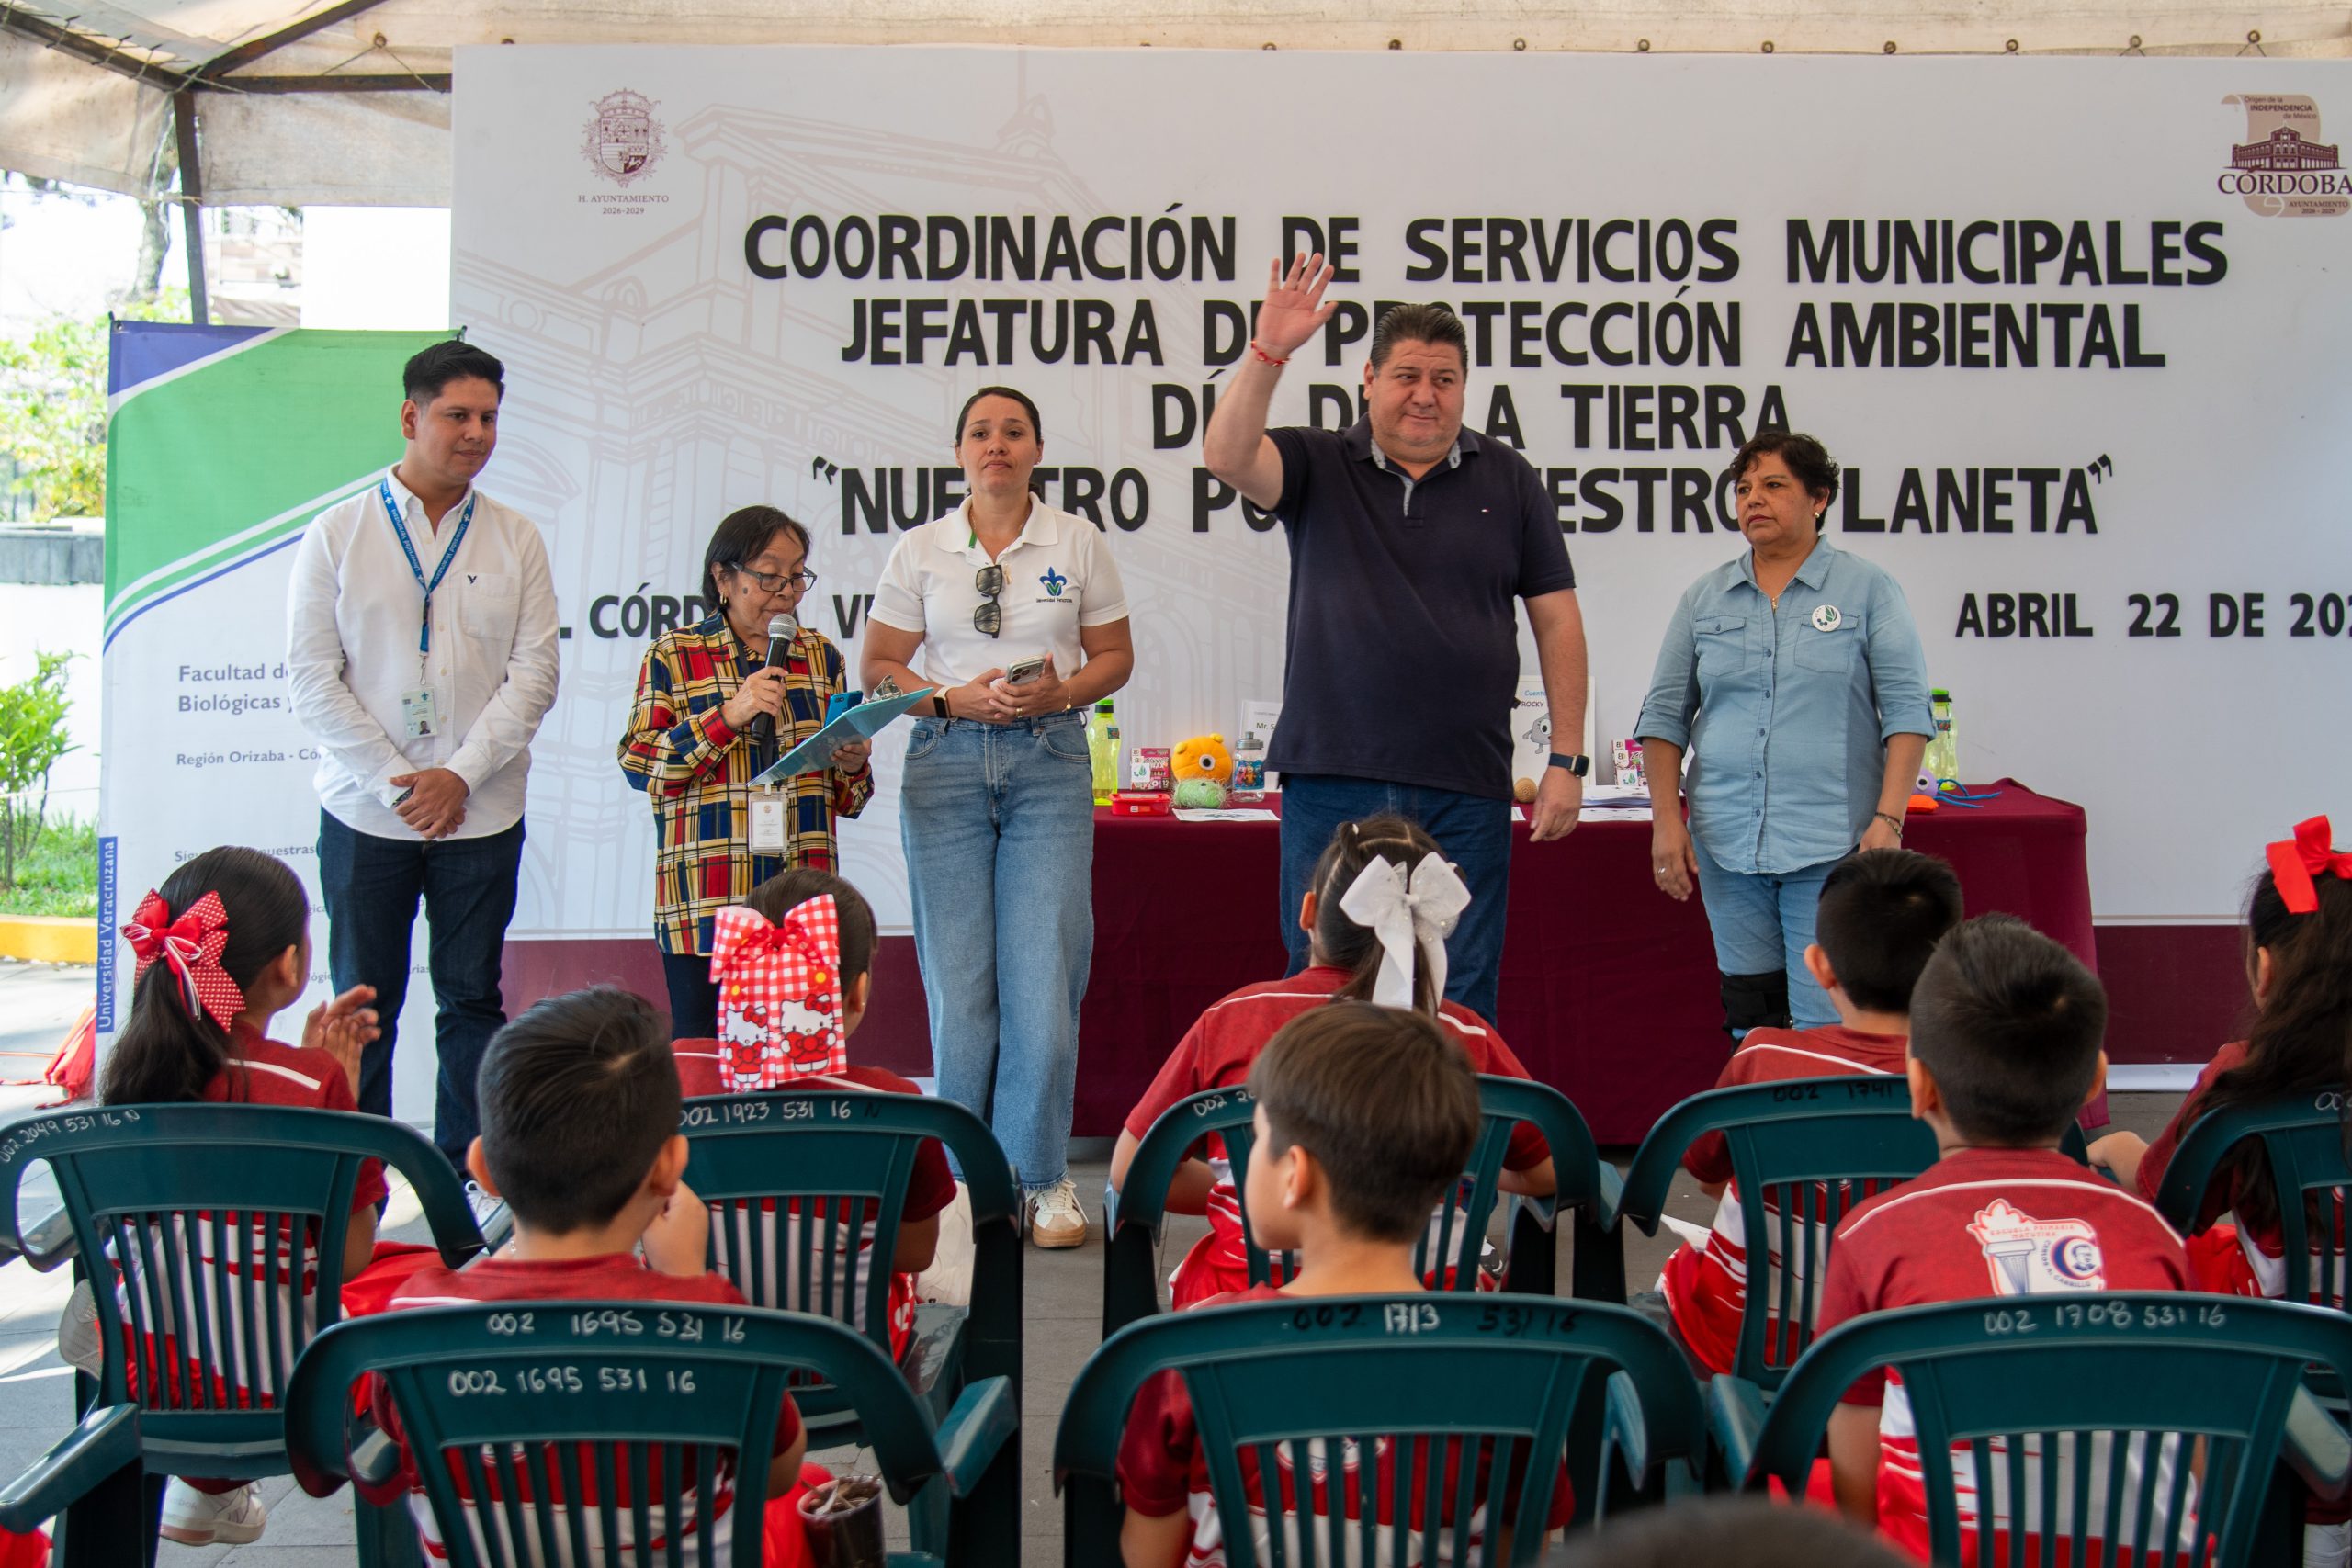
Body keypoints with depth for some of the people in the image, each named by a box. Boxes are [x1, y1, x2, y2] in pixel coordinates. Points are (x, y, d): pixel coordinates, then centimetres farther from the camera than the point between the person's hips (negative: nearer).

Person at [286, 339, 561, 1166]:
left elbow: (534, 674, 0)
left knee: (473, 1000, 7)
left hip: (481, 813, 1)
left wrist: (460, 776, -11)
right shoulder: (337, 534, 2)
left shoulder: (516, 539, 5)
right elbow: (311, 680, -3)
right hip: (365, 813, -1)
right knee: (363, 1004, 6)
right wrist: (395, 783, -10)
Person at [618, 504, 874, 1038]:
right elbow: (638, 766, -4)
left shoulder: (822, 656, 15)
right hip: (705, 904, -2)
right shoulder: (673, 656, 5)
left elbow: (847, 797, 20)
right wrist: (727, 716, -12)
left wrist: (851, 768, -3)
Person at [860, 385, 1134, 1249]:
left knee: (1045, 975, -7)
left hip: (1049, 763, 0)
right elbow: (880, 667, 8)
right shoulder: (920, 551, 8)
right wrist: (956, 699, -9)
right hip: (945, 763, 1)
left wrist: (1060, 692, -9)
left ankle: (1040, 1175, 6)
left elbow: (1115, 655, 11)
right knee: (958, 979, 1)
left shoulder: (1078, 543, 7)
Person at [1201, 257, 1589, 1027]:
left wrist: (1567, 760, 3)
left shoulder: (1507, 480, 10)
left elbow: (1557, 619, 9)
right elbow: (1227, 456, -11)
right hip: (1332, 781, 0)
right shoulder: (1318, 466, 8)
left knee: (1460, 1005, 4)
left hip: (1466, 790, 1)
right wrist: (1267, 353, -24)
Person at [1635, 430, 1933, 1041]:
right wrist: (1666, 819, 3)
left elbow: (1906, 710, -2)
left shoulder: (1867, 589, 2)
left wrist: (1888, 819, -11)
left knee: (1828, 1027, -8)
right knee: (1748, 1024, 9)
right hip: (1725, 842, 4)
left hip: (1832, 846, -3)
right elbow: (1664, 715, 12)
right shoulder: (1703, 599, 11)